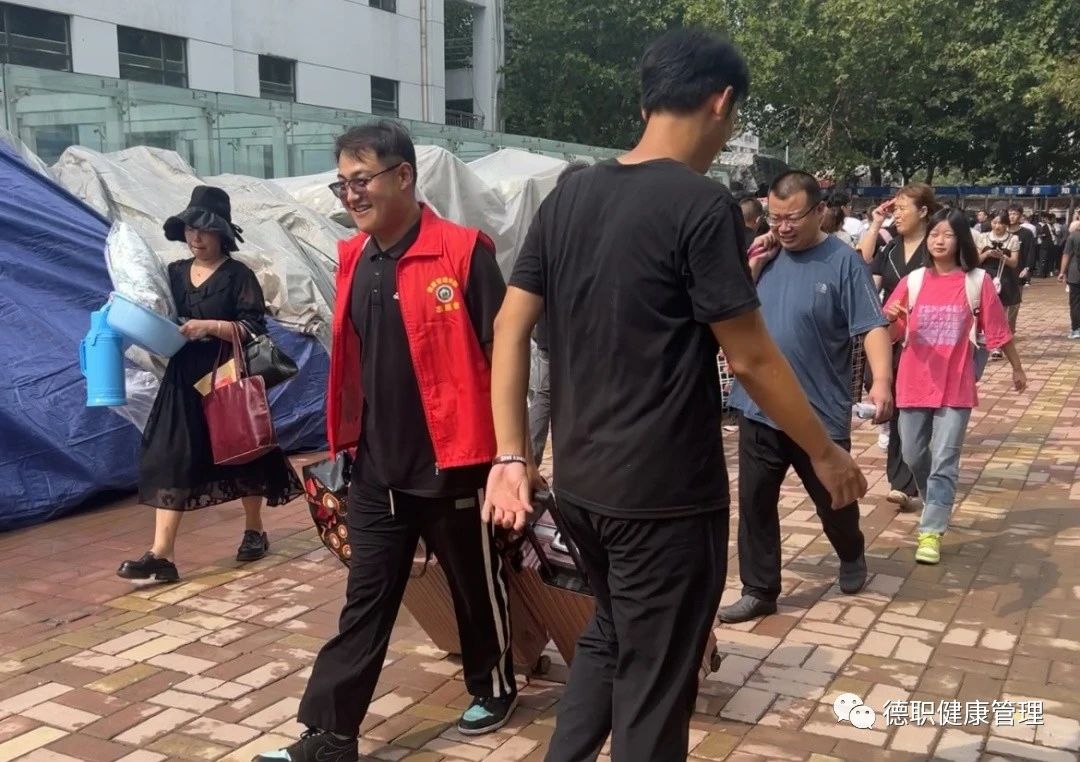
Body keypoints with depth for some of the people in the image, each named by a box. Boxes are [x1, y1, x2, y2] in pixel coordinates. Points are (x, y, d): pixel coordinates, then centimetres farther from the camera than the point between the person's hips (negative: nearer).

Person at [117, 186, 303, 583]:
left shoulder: (238, 275, -6)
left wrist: (210, 327, -23)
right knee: (168, 460, -5)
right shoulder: (175, 273, 9)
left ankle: (254, 530, 32)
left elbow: (254, 328, -13)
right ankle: (162, 555, -7)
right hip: (184, 381, 4)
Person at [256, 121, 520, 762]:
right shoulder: (353, 260, 6)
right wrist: (350, 438, 17)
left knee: (477, 587, 15)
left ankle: (494, 688, 37)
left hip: (453, 464, -5)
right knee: (365, 603, 9)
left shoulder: (463, 251, -14)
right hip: (377, 469, 5)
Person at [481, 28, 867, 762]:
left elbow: (510, 329, 3)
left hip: (579, 482, 7)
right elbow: (750, 357, -13)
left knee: (608, 638, 27)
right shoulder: (702, 204, -14)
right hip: (666, 491, -6)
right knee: (653, 684, 10)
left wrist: (511, 456, 6)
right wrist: (827, 454, 0)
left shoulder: (567, 197, 5)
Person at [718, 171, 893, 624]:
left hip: (820, 412, -3)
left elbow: (872, 326, -15)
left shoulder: (843, 261, -9)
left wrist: (882, 381, -28)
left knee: (834, 498, 16)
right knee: (754, 502, 6)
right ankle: (759, 591, 18)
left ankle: (852, 556, 45)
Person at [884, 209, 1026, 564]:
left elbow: (997, 329, 4)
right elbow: (892, 333, 2)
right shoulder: (913, 281, 1)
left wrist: (1017, 368, 12)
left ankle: (931, 532, -2)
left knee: (945, 461, -5)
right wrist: (893, 316, -20)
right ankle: (938, 504, 37)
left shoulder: (977, 282, -4)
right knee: (913, 455, 11)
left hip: (955, 385, -2)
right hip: (915, 382, 3)